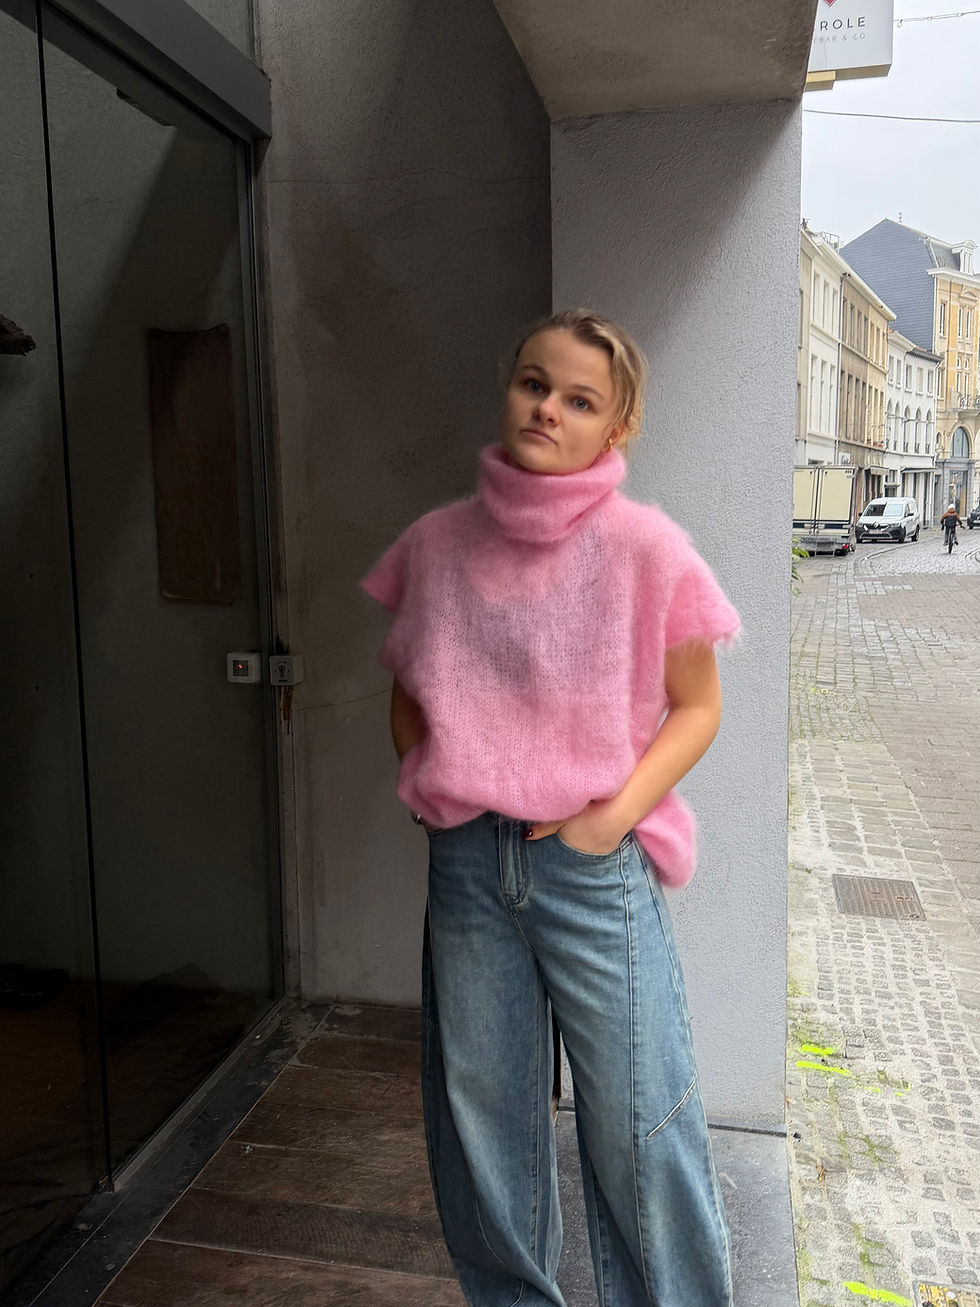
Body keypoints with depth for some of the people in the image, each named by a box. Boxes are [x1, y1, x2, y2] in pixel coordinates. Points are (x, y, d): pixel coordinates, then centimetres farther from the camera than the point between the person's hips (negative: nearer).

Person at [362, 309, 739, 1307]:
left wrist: (614, 816, -12)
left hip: (595, 863, -3)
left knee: (637, 1126, 7)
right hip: (466, 861, 4)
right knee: (480, 1114, 18)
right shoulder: (436, 543, 1)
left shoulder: (646, 548, -9)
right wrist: (430, 787, 1)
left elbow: (696, 706, -1)